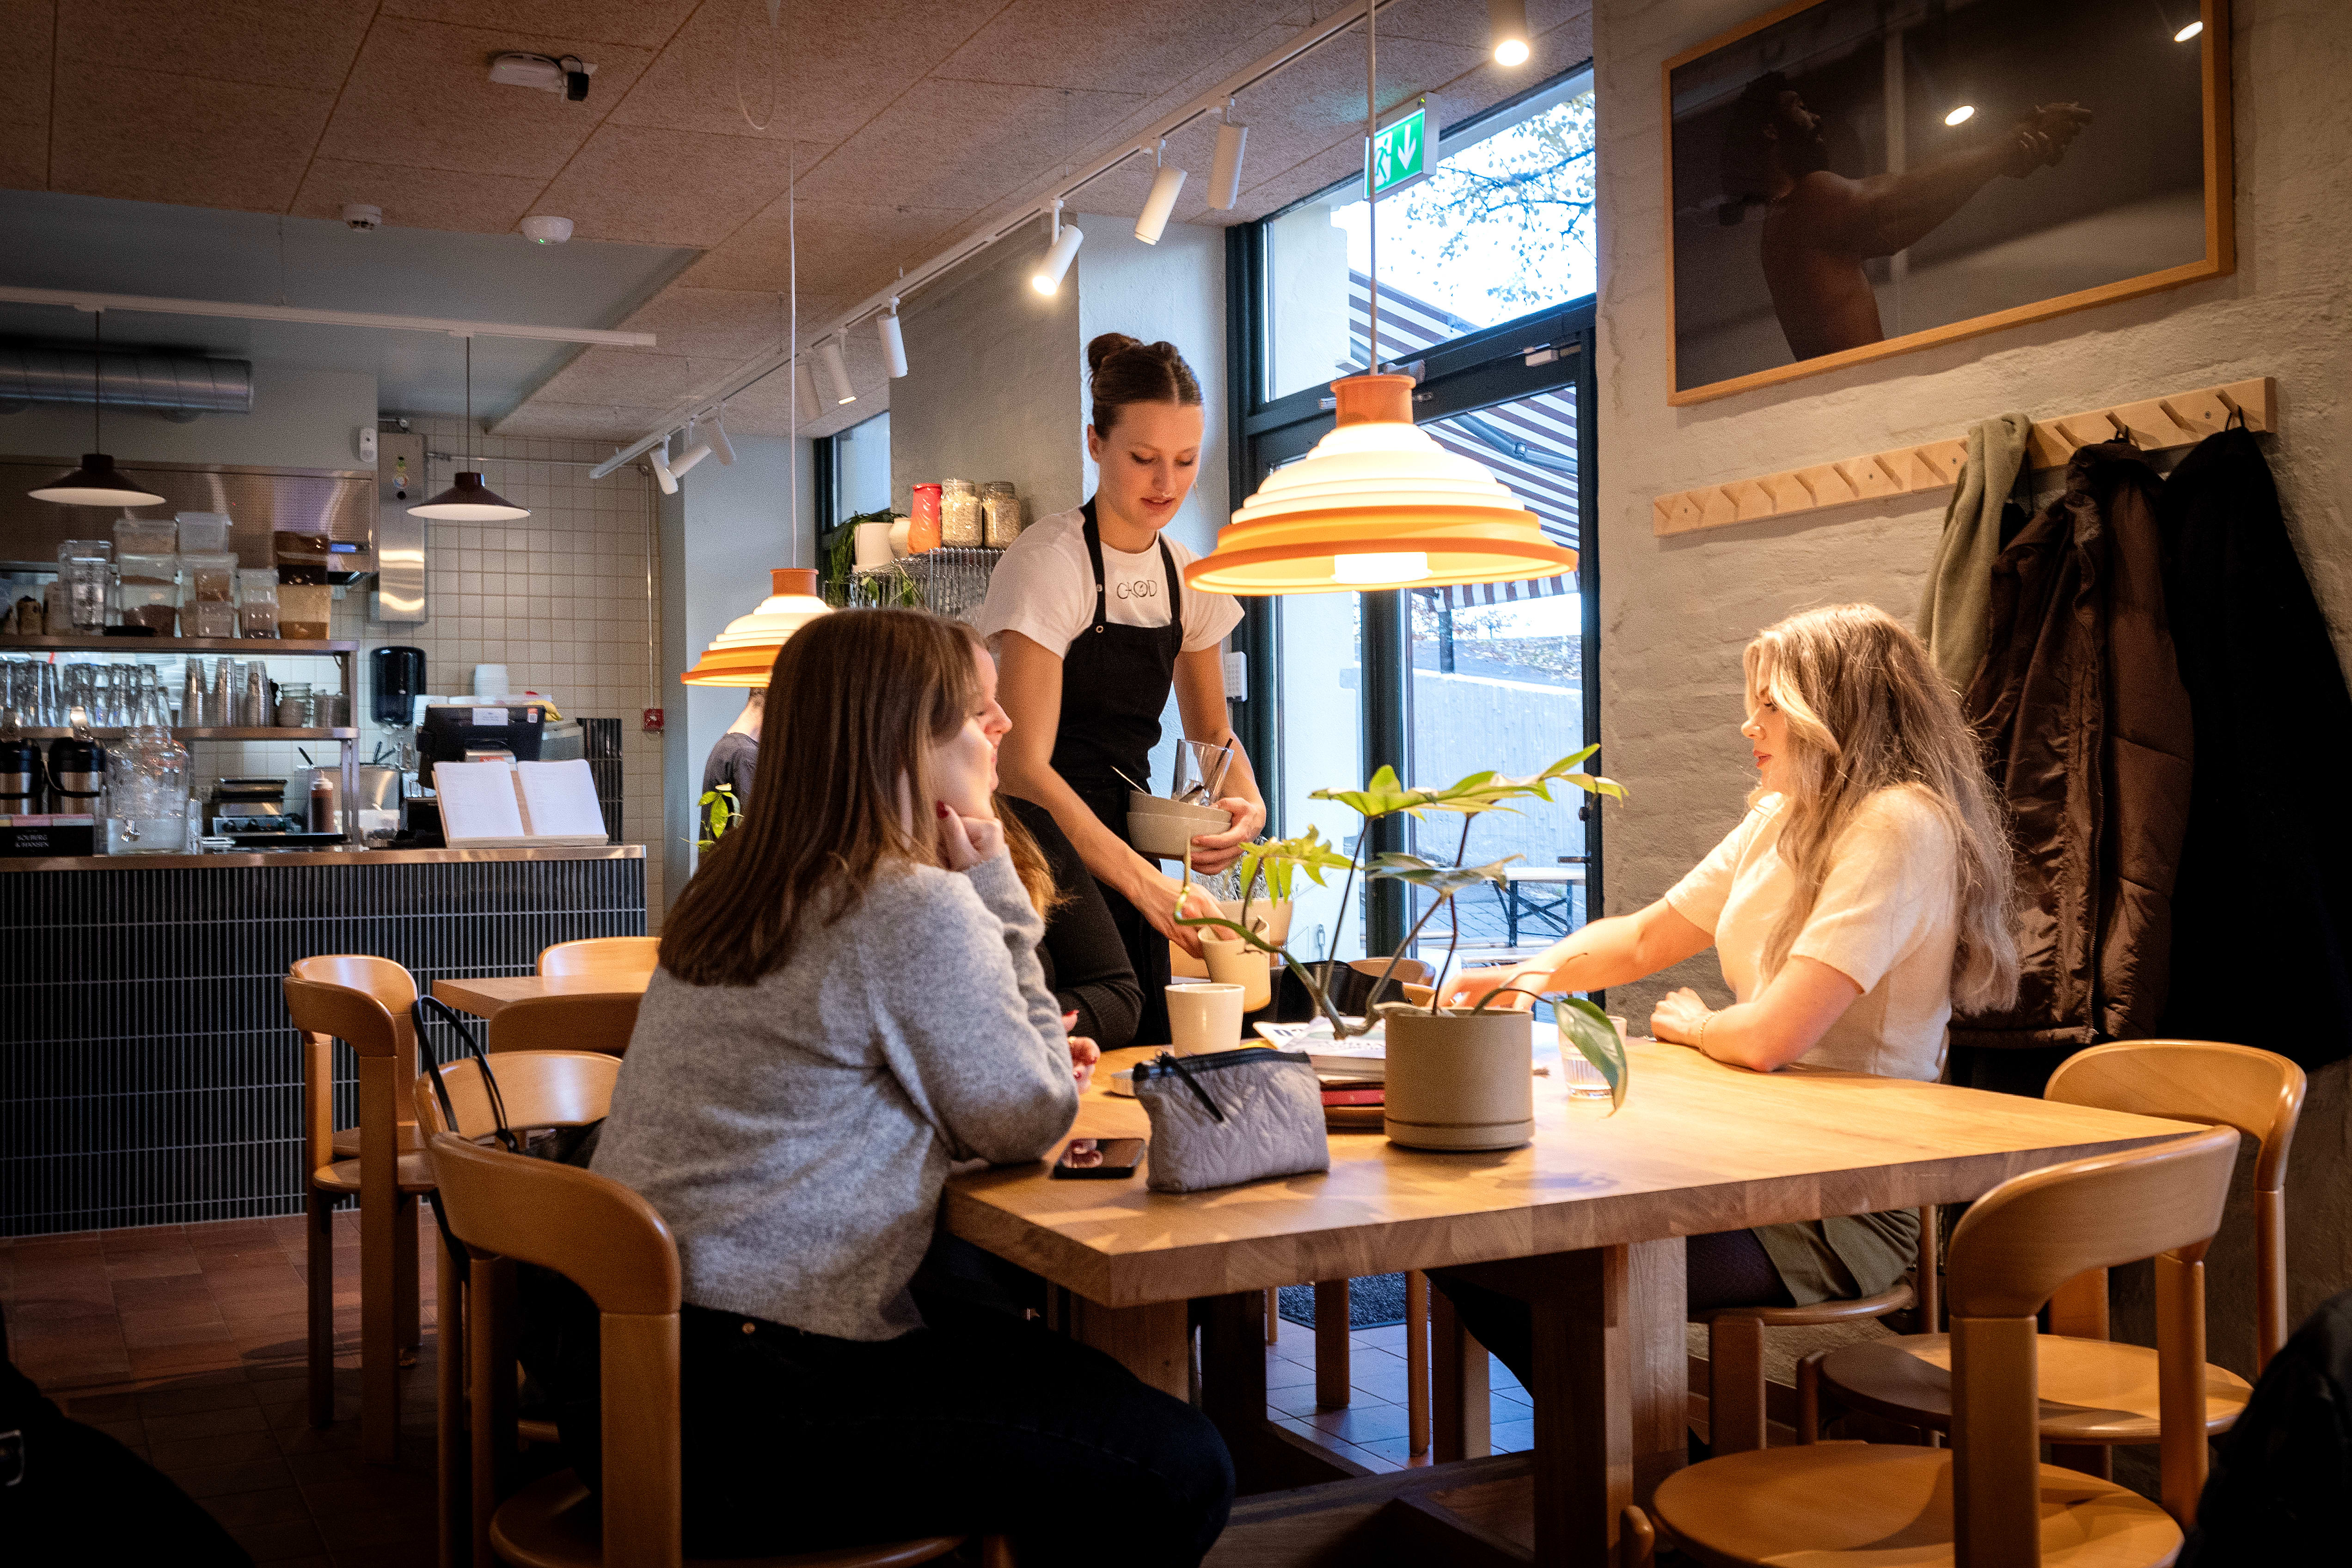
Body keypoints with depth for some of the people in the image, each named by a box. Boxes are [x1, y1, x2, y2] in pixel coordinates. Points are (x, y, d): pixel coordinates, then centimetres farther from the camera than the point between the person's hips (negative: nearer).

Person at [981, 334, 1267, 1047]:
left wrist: (1247, 800, -4)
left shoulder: (1185, 574, 6)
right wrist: (1146, 882, -31)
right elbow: (1024, 766, -22)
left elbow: (1211, 730, 19)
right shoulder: (1049, 562, -15)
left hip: (1123, 847, 7)